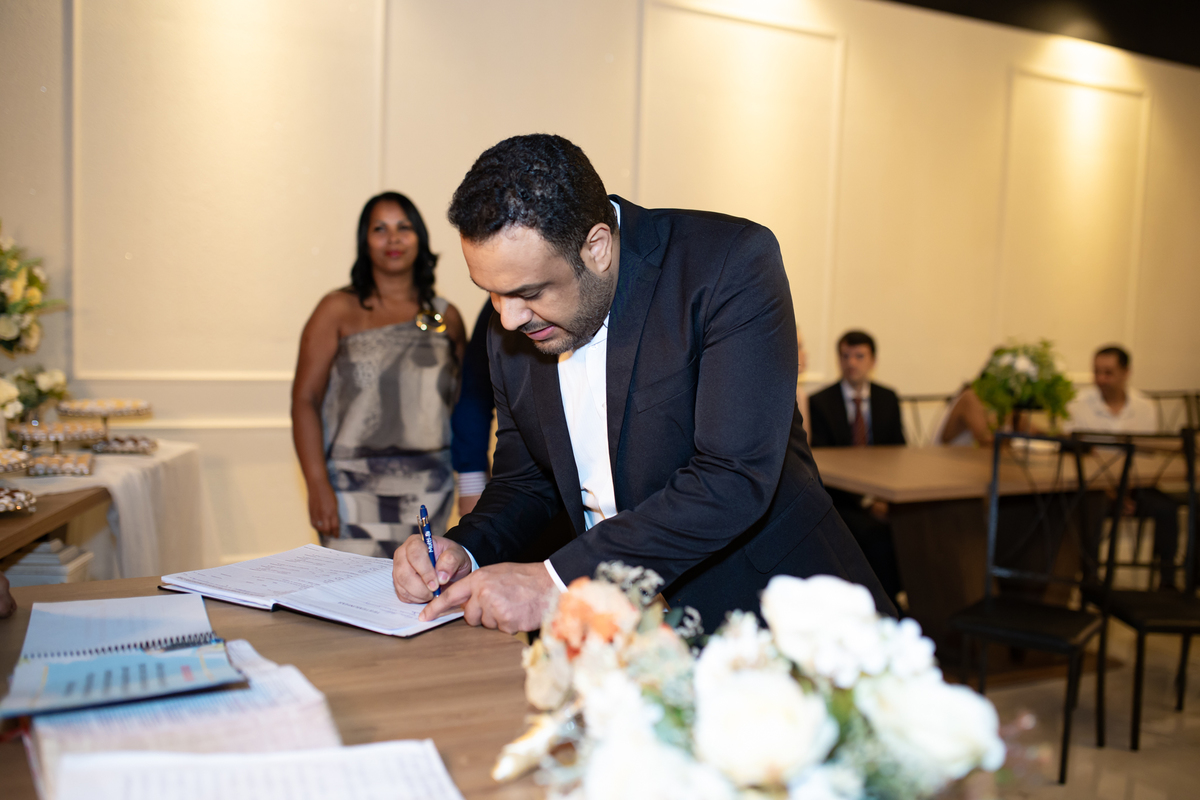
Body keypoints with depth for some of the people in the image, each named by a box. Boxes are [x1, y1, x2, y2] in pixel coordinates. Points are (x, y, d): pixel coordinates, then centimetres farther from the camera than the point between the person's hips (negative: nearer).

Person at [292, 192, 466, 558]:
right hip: (354, 488, -2)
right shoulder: (339, 310, 2)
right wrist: (318, 485, -11)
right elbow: (305, 399, -2)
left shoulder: (446, 318, 10)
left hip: (429, 492, 3)